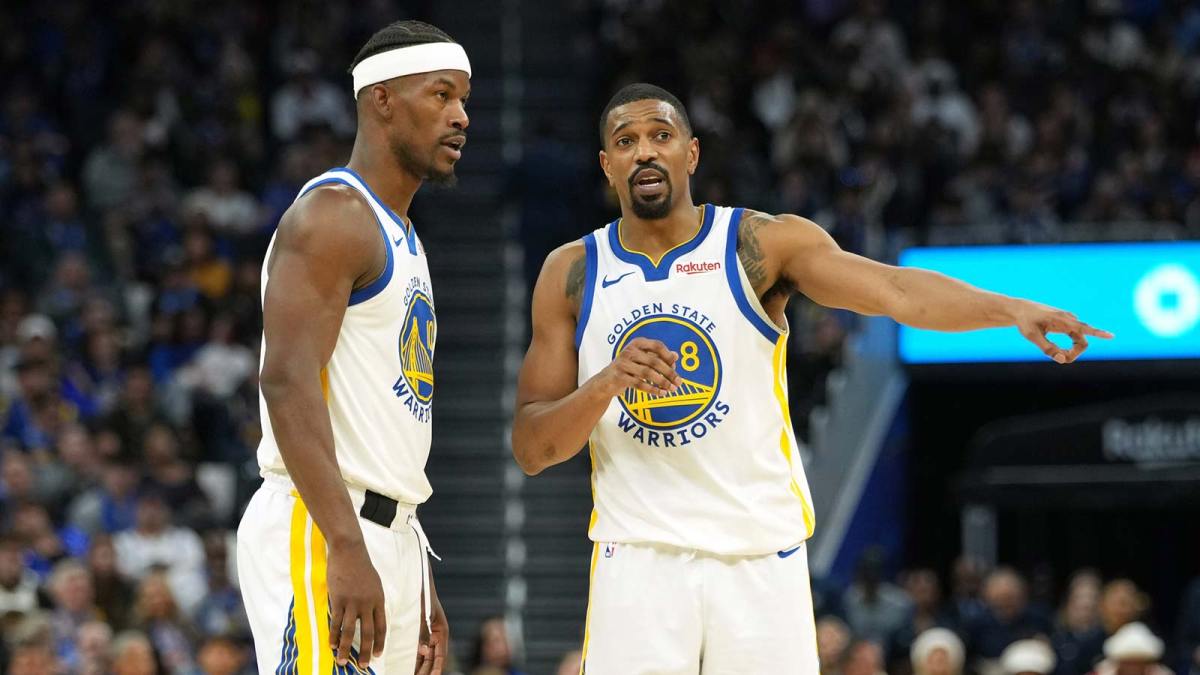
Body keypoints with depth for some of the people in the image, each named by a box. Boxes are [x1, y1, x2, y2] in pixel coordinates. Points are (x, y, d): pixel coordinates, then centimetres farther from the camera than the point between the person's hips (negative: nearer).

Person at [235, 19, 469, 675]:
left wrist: (421, 591, 23)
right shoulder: (331, 215, -8)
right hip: (318, 531, -10)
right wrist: (347, 549, -28)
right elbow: (288, 381, -20)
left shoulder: (401, 239, 23)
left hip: (388, 536, 10)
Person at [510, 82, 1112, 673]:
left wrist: (1010, 310, -33)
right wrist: (606, 385, -17)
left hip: (761, 553, -1)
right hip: (638, 555, 1)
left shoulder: (762, 244, -2)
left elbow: (894, 291, -17)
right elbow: (531, 450, 2)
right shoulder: (571, 273, 3)